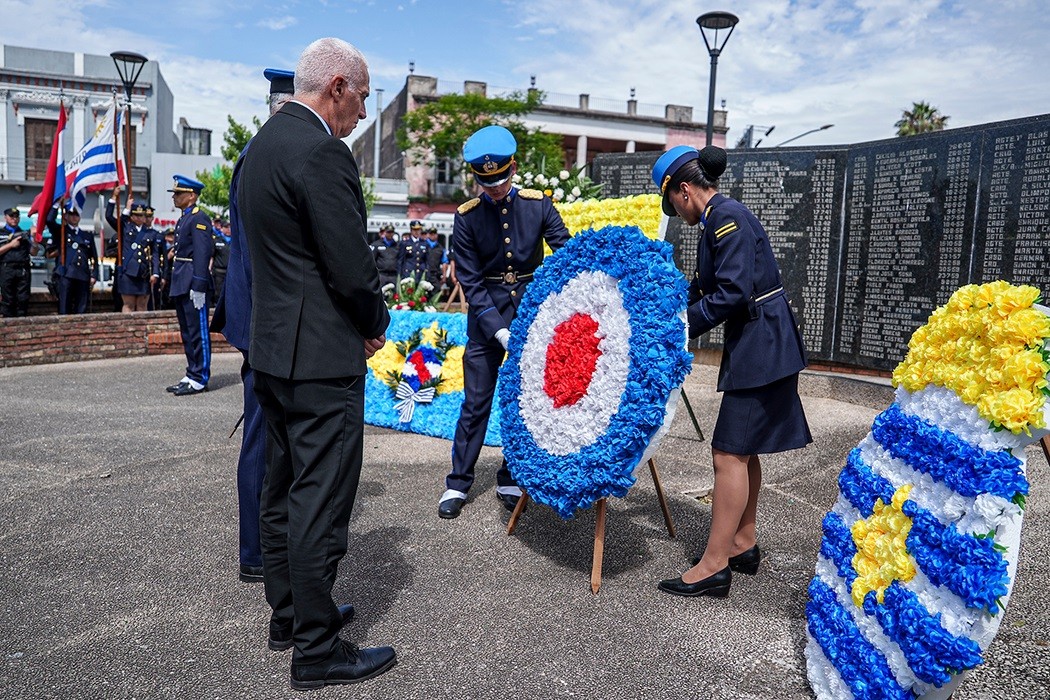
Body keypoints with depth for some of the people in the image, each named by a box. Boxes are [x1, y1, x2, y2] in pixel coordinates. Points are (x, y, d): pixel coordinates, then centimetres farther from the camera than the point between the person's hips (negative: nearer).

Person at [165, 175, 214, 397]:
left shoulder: (199, 219, -11)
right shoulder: (183, 219, 19)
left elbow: (202, 254, -19)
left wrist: (198, 286, -23)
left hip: (192, 285, -10)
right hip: (180, 285, 10)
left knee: (198, 333, -4)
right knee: (187, 333, 14)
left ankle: (200, 380, 1)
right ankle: (192, 375, 22)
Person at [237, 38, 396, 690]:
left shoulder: (263, 143, 13)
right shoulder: (322, 152, -17)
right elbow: (354, 267, -21)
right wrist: (376, 324, -1)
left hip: (273, 351, 10)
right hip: (322, 357, -10)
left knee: (283, 489, 18)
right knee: (321, 502, 0)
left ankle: (289, 613, 35)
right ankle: (317, 649, 13)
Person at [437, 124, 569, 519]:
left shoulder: (538, 205, -2)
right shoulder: (467, 217, -5)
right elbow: (470, 281, -8)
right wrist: (499, 330, -18)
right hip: (486, 315, -1)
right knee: (476, 402, 2)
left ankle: (510, 482, 23)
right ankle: (458, 484, 15)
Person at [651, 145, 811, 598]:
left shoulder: (727, 218, -16)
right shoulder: (718, 220, 15)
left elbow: (733, 293, -24)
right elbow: (704, 286, 17)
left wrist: (680, 327, -17)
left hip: (761, 347, -11)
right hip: (756, 345, 11)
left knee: (729, 453, -8)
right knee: (742, 450, 16)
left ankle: (714, 566, 0)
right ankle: (743, 544, 29)